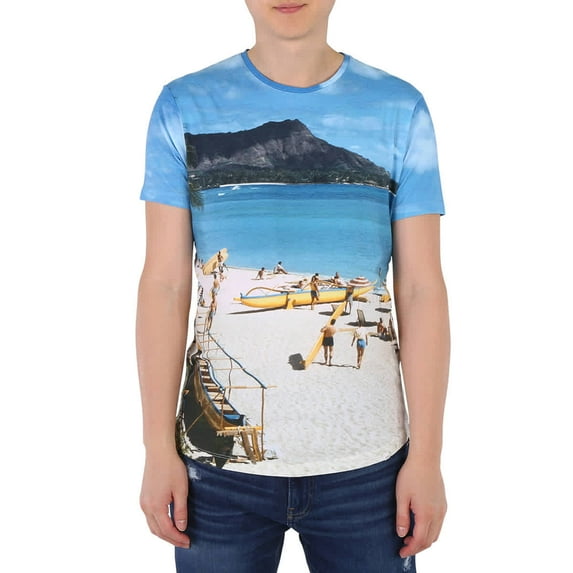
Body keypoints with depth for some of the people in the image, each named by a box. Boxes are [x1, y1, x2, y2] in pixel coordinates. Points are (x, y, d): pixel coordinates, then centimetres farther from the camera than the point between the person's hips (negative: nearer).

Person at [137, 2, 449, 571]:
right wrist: (158, 449, -3)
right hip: (220, 459, 0)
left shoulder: (400, 108, 1)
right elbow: (164, 285, -2)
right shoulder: (185, 106, 0)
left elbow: (421, 291, -1)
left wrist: (427, 454, -3)